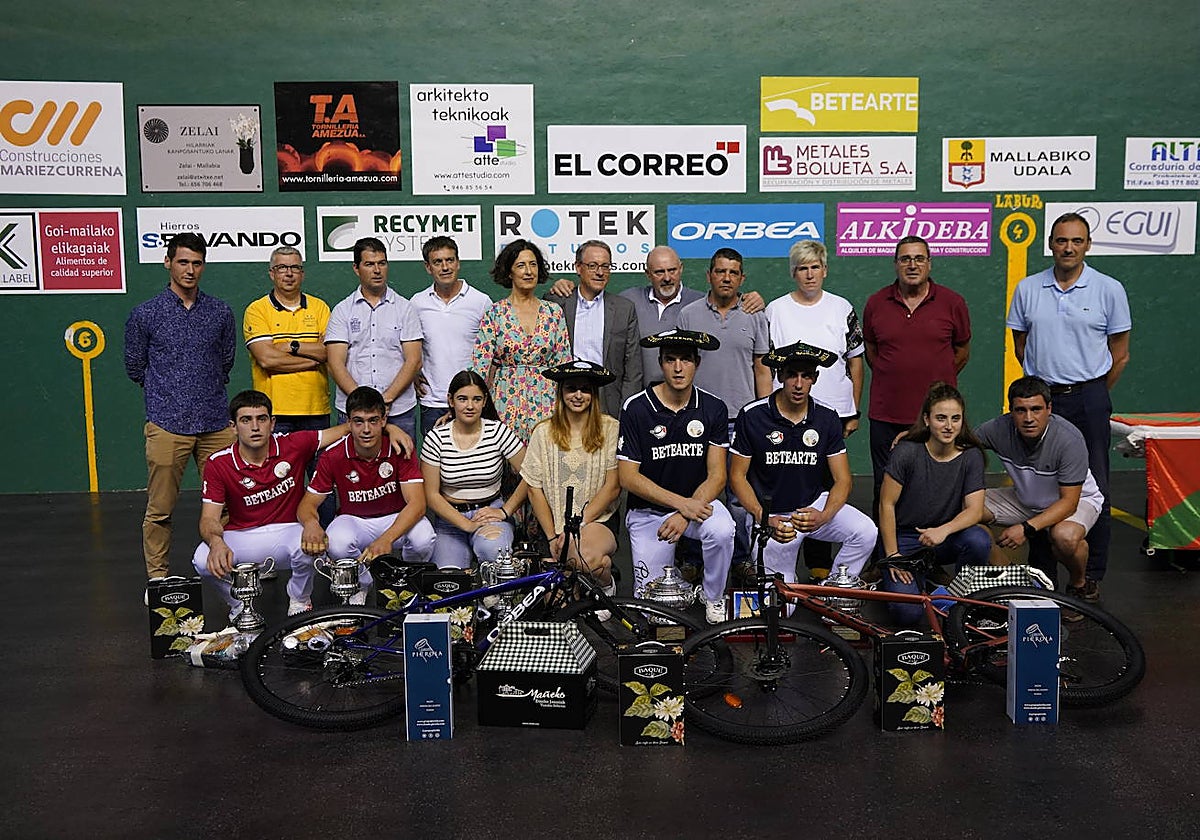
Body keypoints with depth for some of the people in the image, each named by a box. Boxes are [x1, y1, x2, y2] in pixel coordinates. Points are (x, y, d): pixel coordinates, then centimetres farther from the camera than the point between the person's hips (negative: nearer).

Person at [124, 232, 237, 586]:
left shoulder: (221, 312, 8)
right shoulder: (145, 314, 1)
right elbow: (135, 367, 12)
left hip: (215, 424, 2)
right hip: (167, 425, -2)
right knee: (160, 509, 2)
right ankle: (158, 579, 14)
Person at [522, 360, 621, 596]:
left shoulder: (610, 429, 1)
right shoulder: (544, 432, 5)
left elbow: (613, 486, -3)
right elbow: (535, 489, 5)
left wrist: (576, 526, -10)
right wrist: (552, 537, -4)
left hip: (599, 520, -1)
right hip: (557, 524, 2)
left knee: (588, 555, -32)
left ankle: (606, 584, 2)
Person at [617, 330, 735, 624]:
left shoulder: (713, 409, -5)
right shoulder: (636, 408, -12)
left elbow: (717, 475, -7)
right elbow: (628, 477, -13)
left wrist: (686, 514, -23)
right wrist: (681, 503, -23)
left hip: (698, 501, 1)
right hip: (648, 510, -1)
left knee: (721, 530, -34)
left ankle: (714, 598, -5)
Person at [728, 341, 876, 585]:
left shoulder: (827, 419, -2)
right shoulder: (752, 416, -10)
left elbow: (843, 480, -2)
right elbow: (737, 476, -5)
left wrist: (823, 516, -23)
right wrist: (765, 519, -19)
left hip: (814, 506, 3)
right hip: (769, 513, -2)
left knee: (866, 532, -23)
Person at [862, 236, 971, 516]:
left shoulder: (952, 302, 1)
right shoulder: (876, 303, 4)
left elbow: (962, 352, 12)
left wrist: (937, 383, 11)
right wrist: (896, 379, 12)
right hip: (886, 415, 1)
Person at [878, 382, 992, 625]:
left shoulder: (971, 456, -6)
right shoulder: (907, 452, -15)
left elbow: (974, 510, -12)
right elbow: (887, 505, -10)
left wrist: (944, 530, -31)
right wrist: (892, 556, -12)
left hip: (945, 538, 3)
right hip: (904, 538, -3)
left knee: (979, 541, -31)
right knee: (908, 612, -22)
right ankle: (892, 577, 14)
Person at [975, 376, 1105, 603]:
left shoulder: (1069, 439, -31)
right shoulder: (999, 429, -22)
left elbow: (1069, 501, -28)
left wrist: (1027, 528, -39)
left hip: (1077, 499, -4)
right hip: (1024, 499, 5)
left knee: (1065, 536, -39)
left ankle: (1079, 585, -3)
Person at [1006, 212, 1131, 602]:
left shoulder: (1109, 289, 0)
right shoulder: (1028, 289, 5)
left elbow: (1119, 355, 5)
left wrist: (1094, 395, 6)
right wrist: (1045, 384, 11)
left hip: (1089, 399, -2)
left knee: (1093, 488, 2)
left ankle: (1091, 575, 12)